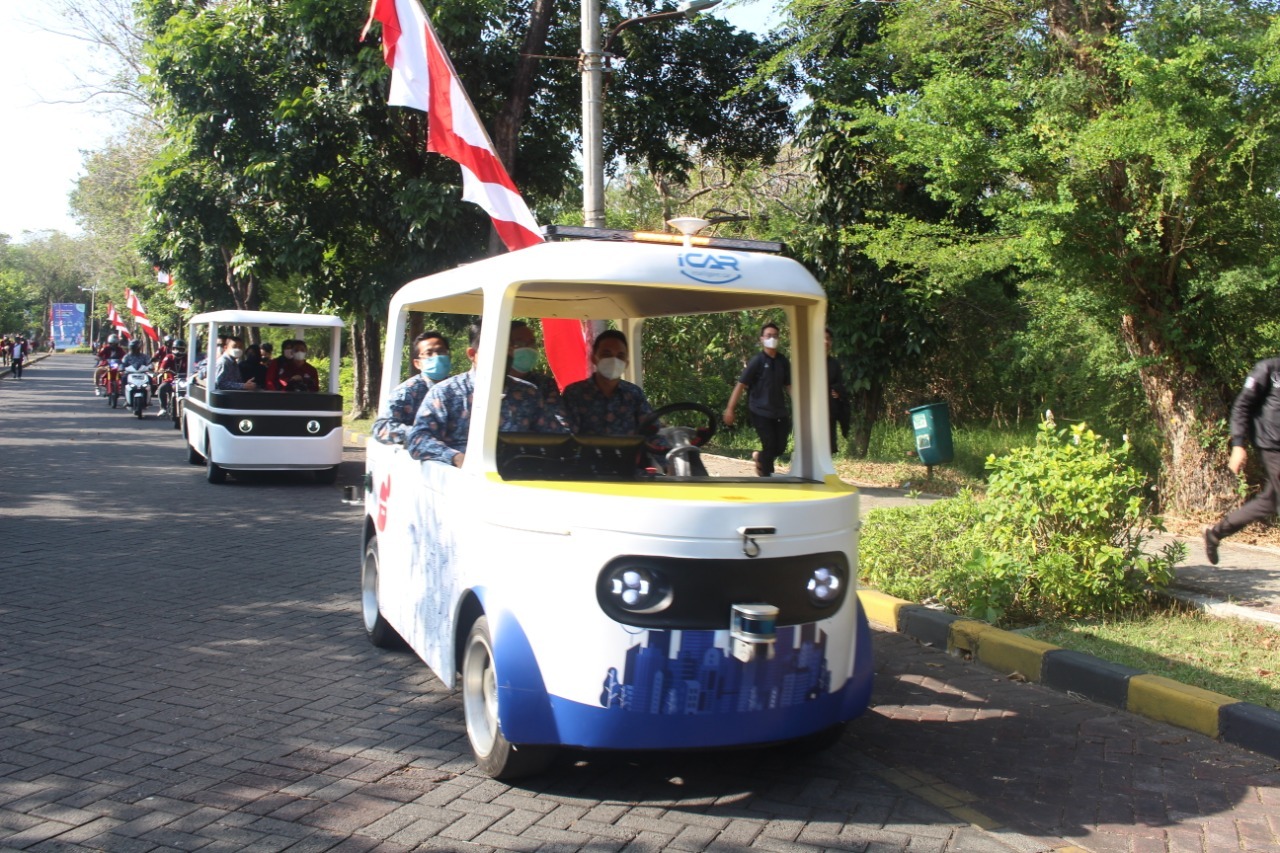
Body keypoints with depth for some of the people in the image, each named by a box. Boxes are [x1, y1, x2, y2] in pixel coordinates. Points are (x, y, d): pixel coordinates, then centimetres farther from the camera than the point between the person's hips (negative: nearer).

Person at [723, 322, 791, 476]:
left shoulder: (783, 361, 5)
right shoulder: (757, 361, -9)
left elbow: (788, 386, 13)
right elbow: (741, 384, -10)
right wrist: (730, 409, -14)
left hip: (779, 411, 5)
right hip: (760, 411, -5)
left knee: (780, 446, 7)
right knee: (770, 446, -4)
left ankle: (759, 456, 37)